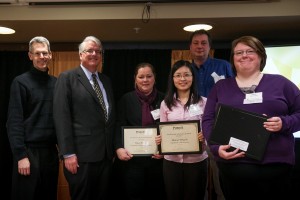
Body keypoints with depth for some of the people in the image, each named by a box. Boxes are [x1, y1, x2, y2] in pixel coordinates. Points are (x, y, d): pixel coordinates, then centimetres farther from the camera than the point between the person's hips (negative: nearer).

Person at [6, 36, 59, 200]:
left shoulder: (56, 83, 9)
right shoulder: (21, 82, -5)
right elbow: (14, 122, -9)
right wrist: (21, 155, -15)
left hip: (51, 150, 5)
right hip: (29, 150, -4)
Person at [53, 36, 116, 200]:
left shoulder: (106, 80, 15)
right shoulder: (67, 78, -3)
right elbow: (61, 117, -11)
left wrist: (114, 147, 12)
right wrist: (68, 153, -16)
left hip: (106, 153, 6)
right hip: (82, 154, -6)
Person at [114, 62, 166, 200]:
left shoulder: (163, 99, 5)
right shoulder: (126, 99, 4)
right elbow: (119, 127, -1)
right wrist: (119, 148, -16)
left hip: (157, 158, 1)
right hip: (132, 158, -1)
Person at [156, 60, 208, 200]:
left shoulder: (203, 102, -2)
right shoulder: (165, 104, 3)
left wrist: (205, 136, -21)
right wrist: (159, 139, -13)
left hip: (197, 160, -1)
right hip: (171, 161, 2)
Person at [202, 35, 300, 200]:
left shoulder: (280, 83, 8)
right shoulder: (221, 87, 11)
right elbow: (208, 120, 7)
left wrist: (284, 123, -11)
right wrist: (216, 147, -8)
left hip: (275, 165, 0)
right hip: (232, 166, 1)